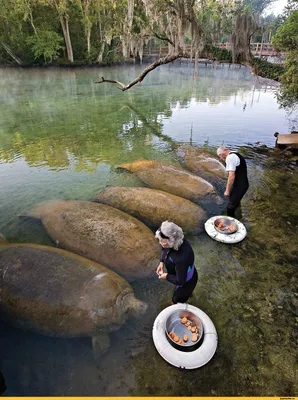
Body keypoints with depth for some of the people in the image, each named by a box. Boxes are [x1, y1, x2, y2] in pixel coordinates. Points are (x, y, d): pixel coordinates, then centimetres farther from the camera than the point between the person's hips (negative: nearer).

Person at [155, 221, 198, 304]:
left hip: (186, 282, -7)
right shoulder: (177, 241, -24)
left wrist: (167, 276, -20)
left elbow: (180, 281, -34)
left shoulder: (181, 258, -47)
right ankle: (187, 292, 71)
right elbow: (164, 250, 0)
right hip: (182, 273, 8)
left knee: (177, 301, 20)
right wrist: (161, 262, -12)